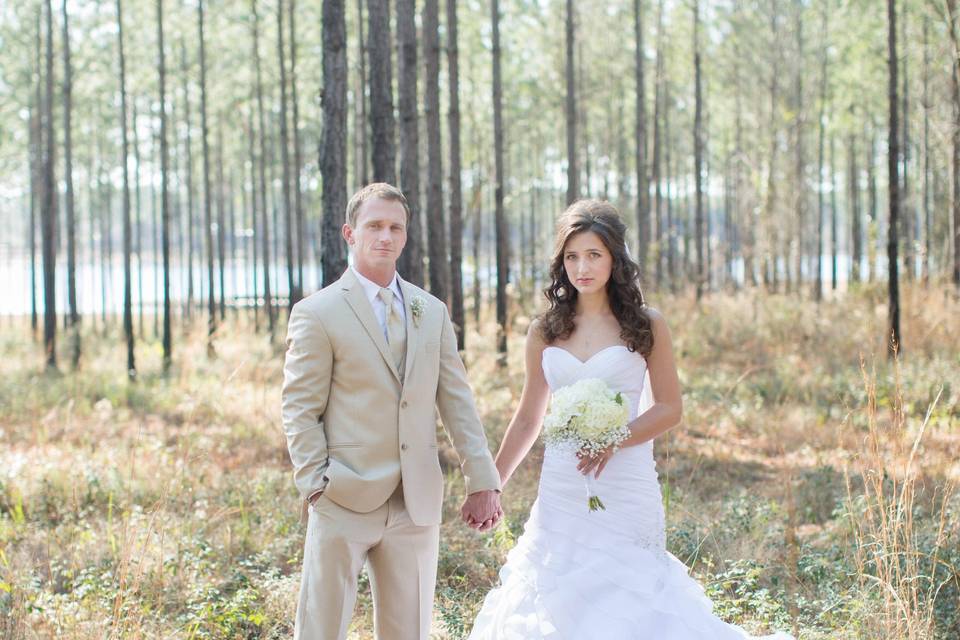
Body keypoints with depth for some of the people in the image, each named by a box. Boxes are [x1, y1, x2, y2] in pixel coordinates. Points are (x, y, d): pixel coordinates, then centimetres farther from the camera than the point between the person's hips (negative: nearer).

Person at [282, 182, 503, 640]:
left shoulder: (432, 312, 11)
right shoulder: (317, 314, -3)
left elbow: (457, 401, 10)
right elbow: (299, 411, -5)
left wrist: (482, 481, 5)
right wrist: (316, 486, -12)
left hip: (416, 504, 4)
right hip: (344, 503, -4)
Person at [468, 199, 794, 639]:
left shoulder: (646, 326, 1)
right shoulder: (545, 332, 8)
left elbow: (669, 409, 0)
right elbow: (527, 420, 16)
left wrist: (614, 441, -17)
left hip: (625, 491, -3)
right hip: (561, 491, 3)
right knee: (555, 599, 2)